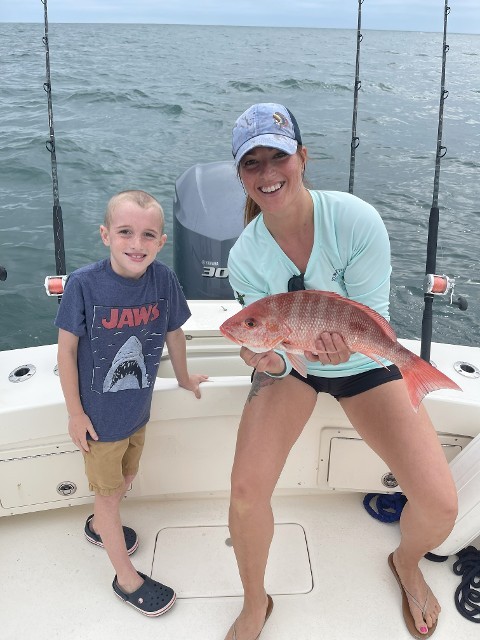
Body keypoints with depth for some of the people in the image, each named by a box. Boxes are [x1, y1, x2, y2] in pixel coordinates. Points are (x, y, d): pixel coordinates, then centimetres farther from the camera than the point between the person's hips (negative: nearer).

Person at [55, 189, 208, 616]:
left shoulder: (164, 280, -16)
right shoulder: (84, 284, -26)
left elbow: (174, 333, 1)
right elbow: (67, 349, -15)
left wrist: (184, 378, 16)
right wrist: (75, 413, -11)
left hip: (138, 409, 5)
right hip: (99, 416, -4)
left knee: (127, 475, 27)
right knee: (108, 491, 14)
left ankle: (98, 525, 58)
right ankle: (127, 579, 34)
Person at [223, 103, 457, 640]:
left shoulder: (356, 220, -26)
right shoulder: (244, 257, -19)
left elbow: (374, 317, -21)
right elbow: (261, 337, -14)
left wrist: (346, 339, -44)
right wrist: (264, 357, -38)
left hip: (362, 363, 0)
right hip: (290, 367, 1)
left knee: (439, 505, -12)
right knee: (246, 490, -19)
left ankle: (406, 563, 28)